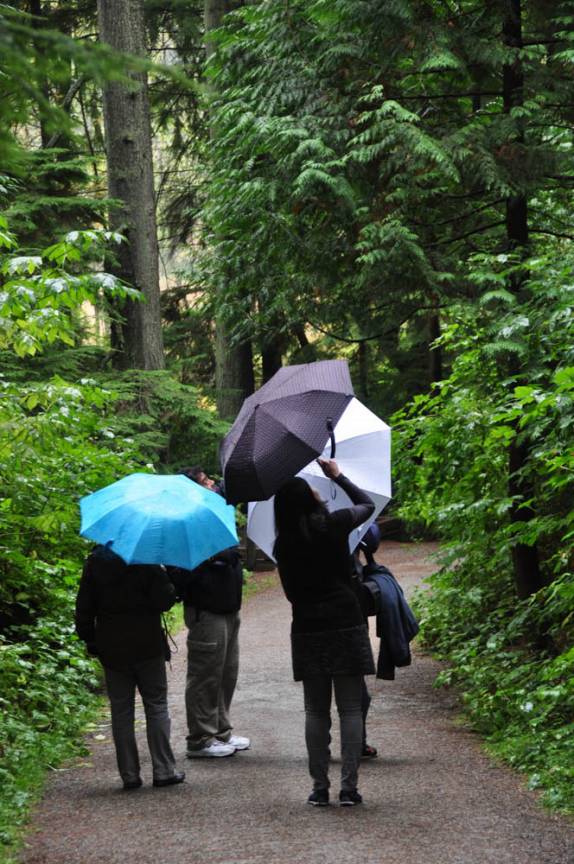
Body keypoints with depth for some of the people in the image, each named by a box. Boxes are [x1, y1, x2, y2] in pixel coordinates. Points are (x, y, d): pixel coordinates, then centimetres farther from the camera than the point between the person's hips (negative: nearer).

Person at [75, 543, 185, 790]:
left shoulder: (95, 561, 1)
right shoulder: (147, 560, -11)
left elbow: (84, 606, 3)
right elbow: (163, 600, -13)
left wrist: (89, 639, 12)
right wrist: (172, 589, 8)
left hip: (111, 648, 3)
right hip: (147, 646, -3)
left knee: (121, 710, 8)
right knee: (156, 705, 6)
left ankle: (129, 774, 7)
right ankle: (163, 770, 2)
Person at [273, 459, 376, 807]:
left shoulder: (283, 544, 1)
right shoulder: (335, 524, -4)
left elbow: (291, 591, 10)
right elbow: (367, 504, 16)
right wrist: (338, 476, 25)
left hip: (307, 629, 2)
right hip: (347, 624, -2)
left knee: (316, 711, 8)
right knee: (351, 709, 2)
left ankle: (320, 787, 6)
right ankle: (349, 786, -2)